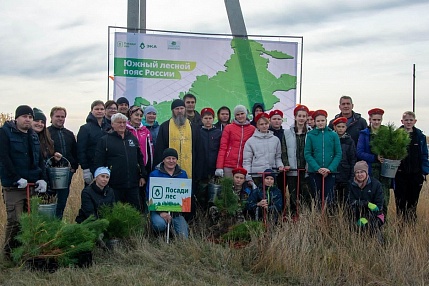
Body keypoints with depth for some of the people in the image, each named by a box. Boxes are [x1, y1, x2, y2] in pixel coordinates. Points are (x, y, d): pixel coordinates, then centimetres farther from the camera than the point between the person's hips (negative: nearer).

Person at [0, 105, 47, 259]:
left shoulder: (33, 135, 16)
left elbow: (40, 159, 16)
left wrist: (42, 178, 2)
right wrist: (17, 179, -18)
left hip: (33, 185, 5)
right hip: (13, 187, -5)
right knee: (15, 221, -6)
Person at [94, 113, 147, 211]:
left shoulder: (133, 138, 14)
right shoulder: (104, 140, -1)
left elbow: (140, 158, 17)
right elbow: (98, 162, -4)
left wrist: (143, 176, 11)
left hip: (133, 184, 4)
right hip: (114, 185, -4)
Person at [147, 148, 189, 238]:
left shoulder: (183, 174, 10)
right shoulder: (154, 174, -1)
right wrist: (161, 212, -18)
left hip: (177, 212, 3)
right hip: (158, 211, -3)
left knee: (183, 238, -13)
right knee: (160, 224, -35)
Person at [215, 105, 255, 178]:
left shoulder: (252, 129, 7)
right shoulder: (229, 128, 4)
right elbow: (222, 147, 2)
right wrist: (219, 167, -6)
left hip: (244, 165, 1)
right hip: (229, 165, -1)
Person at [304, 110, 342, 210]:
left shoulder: (333, 135, 4)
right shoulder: (310, 135, 3)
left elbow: (338, 154, 1)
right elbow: (307, 154, -1)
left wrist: (330, 169, -11)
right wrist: (317, 168, -13)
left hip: (330, 172, 0)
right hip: (314, 172, 0)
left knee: (329, 198, -2)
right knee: (316, 198, 3)